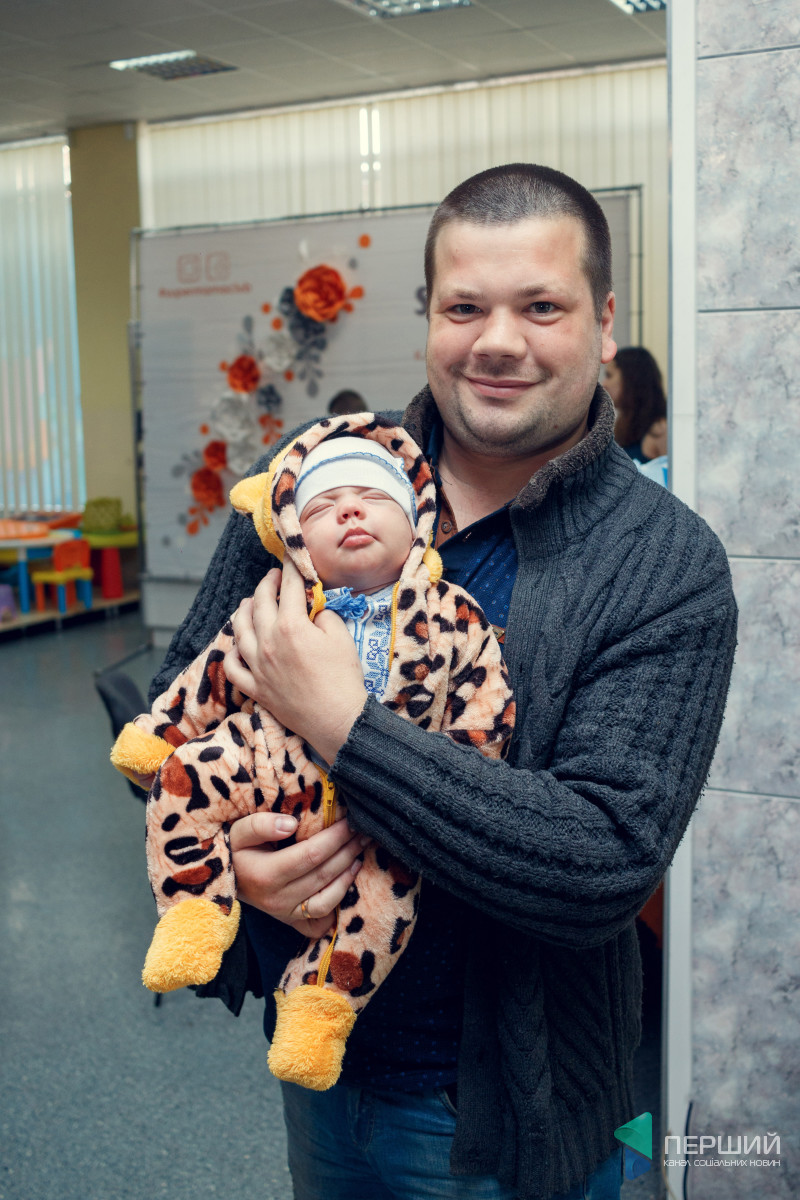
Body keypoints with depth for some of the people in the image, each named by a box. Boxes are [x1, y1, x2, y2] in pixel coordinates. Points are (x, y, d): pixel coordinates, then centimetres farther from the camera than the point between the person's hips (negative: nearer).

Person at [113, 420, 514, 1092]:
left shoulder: (452, 616, -2)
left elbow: (486, 703, 2)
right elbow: (211, 678, 9)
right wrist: (155, 731, 7)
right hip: (274, 764, 1)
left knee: (391, 887, -18)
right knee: (186, 777, -17)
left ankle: (321, 1005, 1)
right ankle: (197, 911, -3)